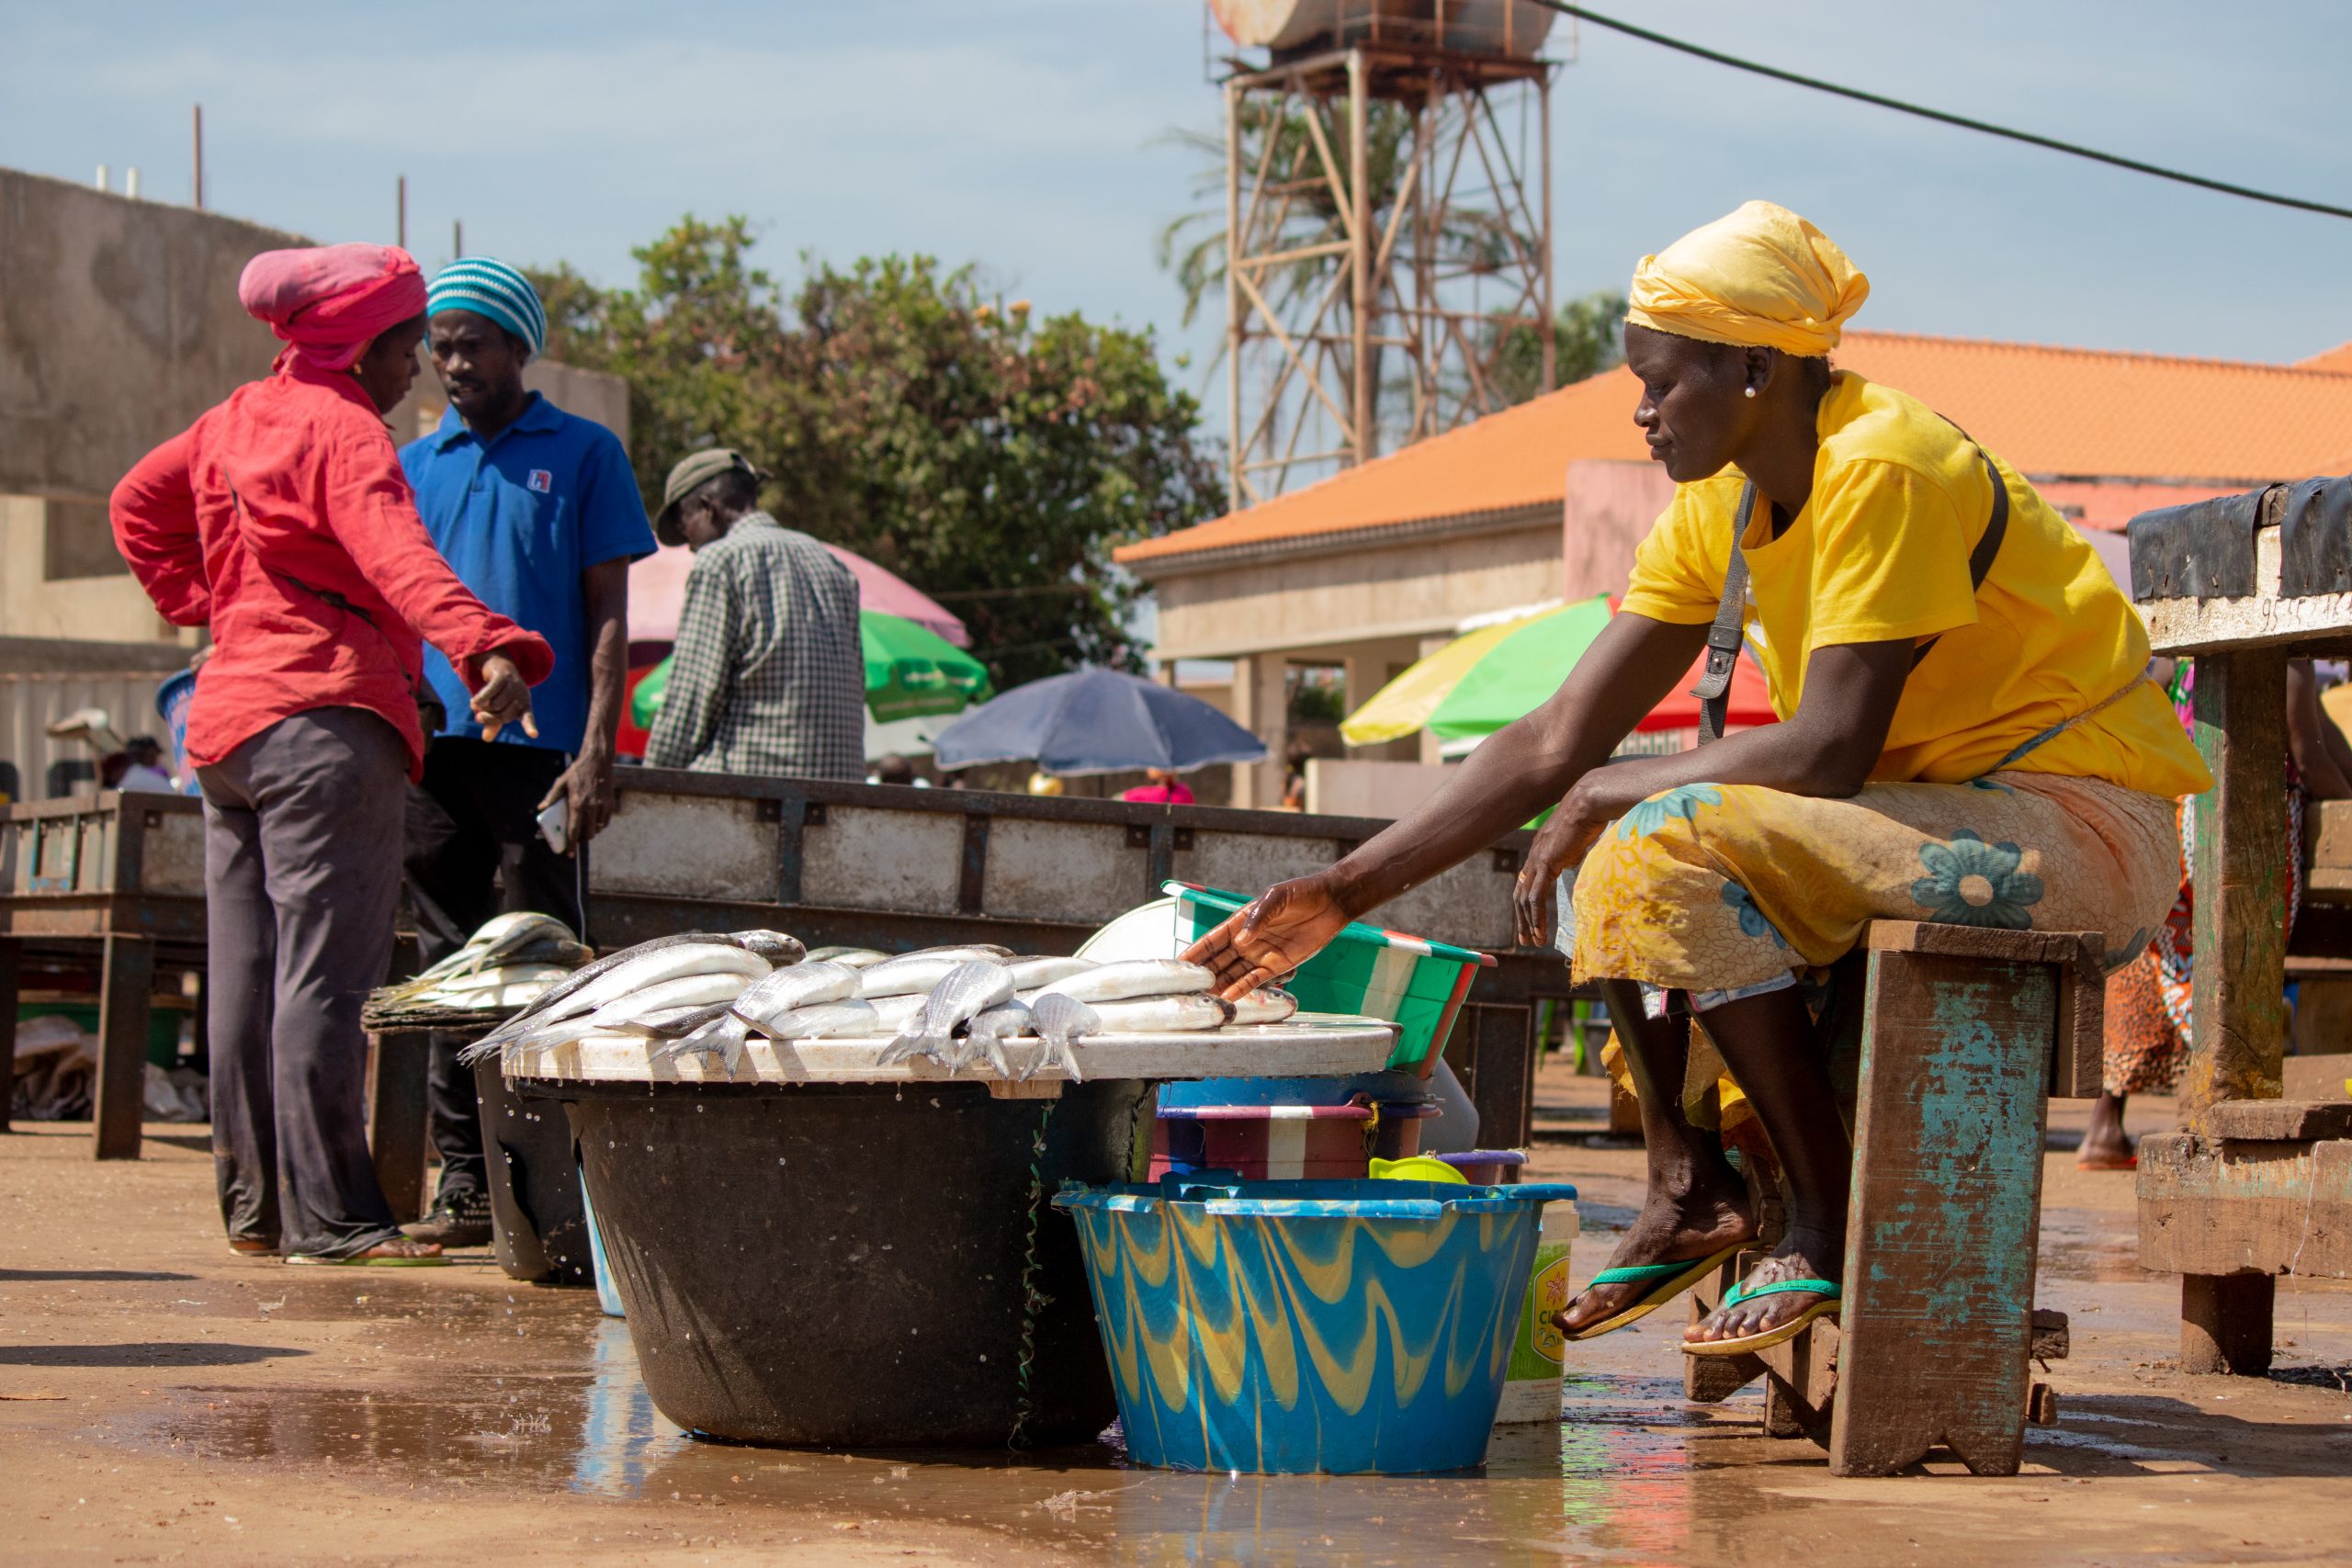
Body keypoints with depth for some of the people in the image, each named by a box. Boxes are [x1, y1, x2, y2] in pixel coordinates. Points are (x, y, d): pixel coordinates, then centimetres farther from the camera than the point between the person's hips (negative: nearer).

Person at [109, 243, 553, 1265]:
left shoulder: (239, 419, 16)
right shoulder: (344, 431, -11)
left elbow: (138, 503, 30)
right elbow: (401, 562, -28)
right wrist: (487, 649, -42)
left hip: (228, 716, 9)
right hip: (325, 720, -9)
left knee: (247, 978, 11)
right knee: (326, 978, -10)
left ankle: (254, 1206, 15)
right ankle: (327, 1217, -12)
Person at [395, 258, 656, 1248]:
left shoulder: (583, 454, 7)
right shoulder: (414, 466, 17)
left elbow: (608, 612, 2)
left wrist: (597, 749, -9)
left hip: (540, 748, -4)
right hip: (434, 748, 4)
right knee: (451, 971, 5)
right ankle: (463, 1181, 8)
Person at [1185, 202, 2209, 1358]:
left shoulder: (1883, 471, -21)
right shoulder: (1716, 512, 5)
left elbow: (1829, 752, -27)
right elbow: (1556, 743, 4)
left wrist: (1607, 795, -14)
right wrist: (1346, 892, -3)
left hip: (2091, 826, -9)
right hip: (1943, 813, 9)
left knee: (1680, 844, -25)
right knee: (1604, 840, 6)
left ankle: (1832, 1227, -15)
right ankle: (1687, 1185, 3)